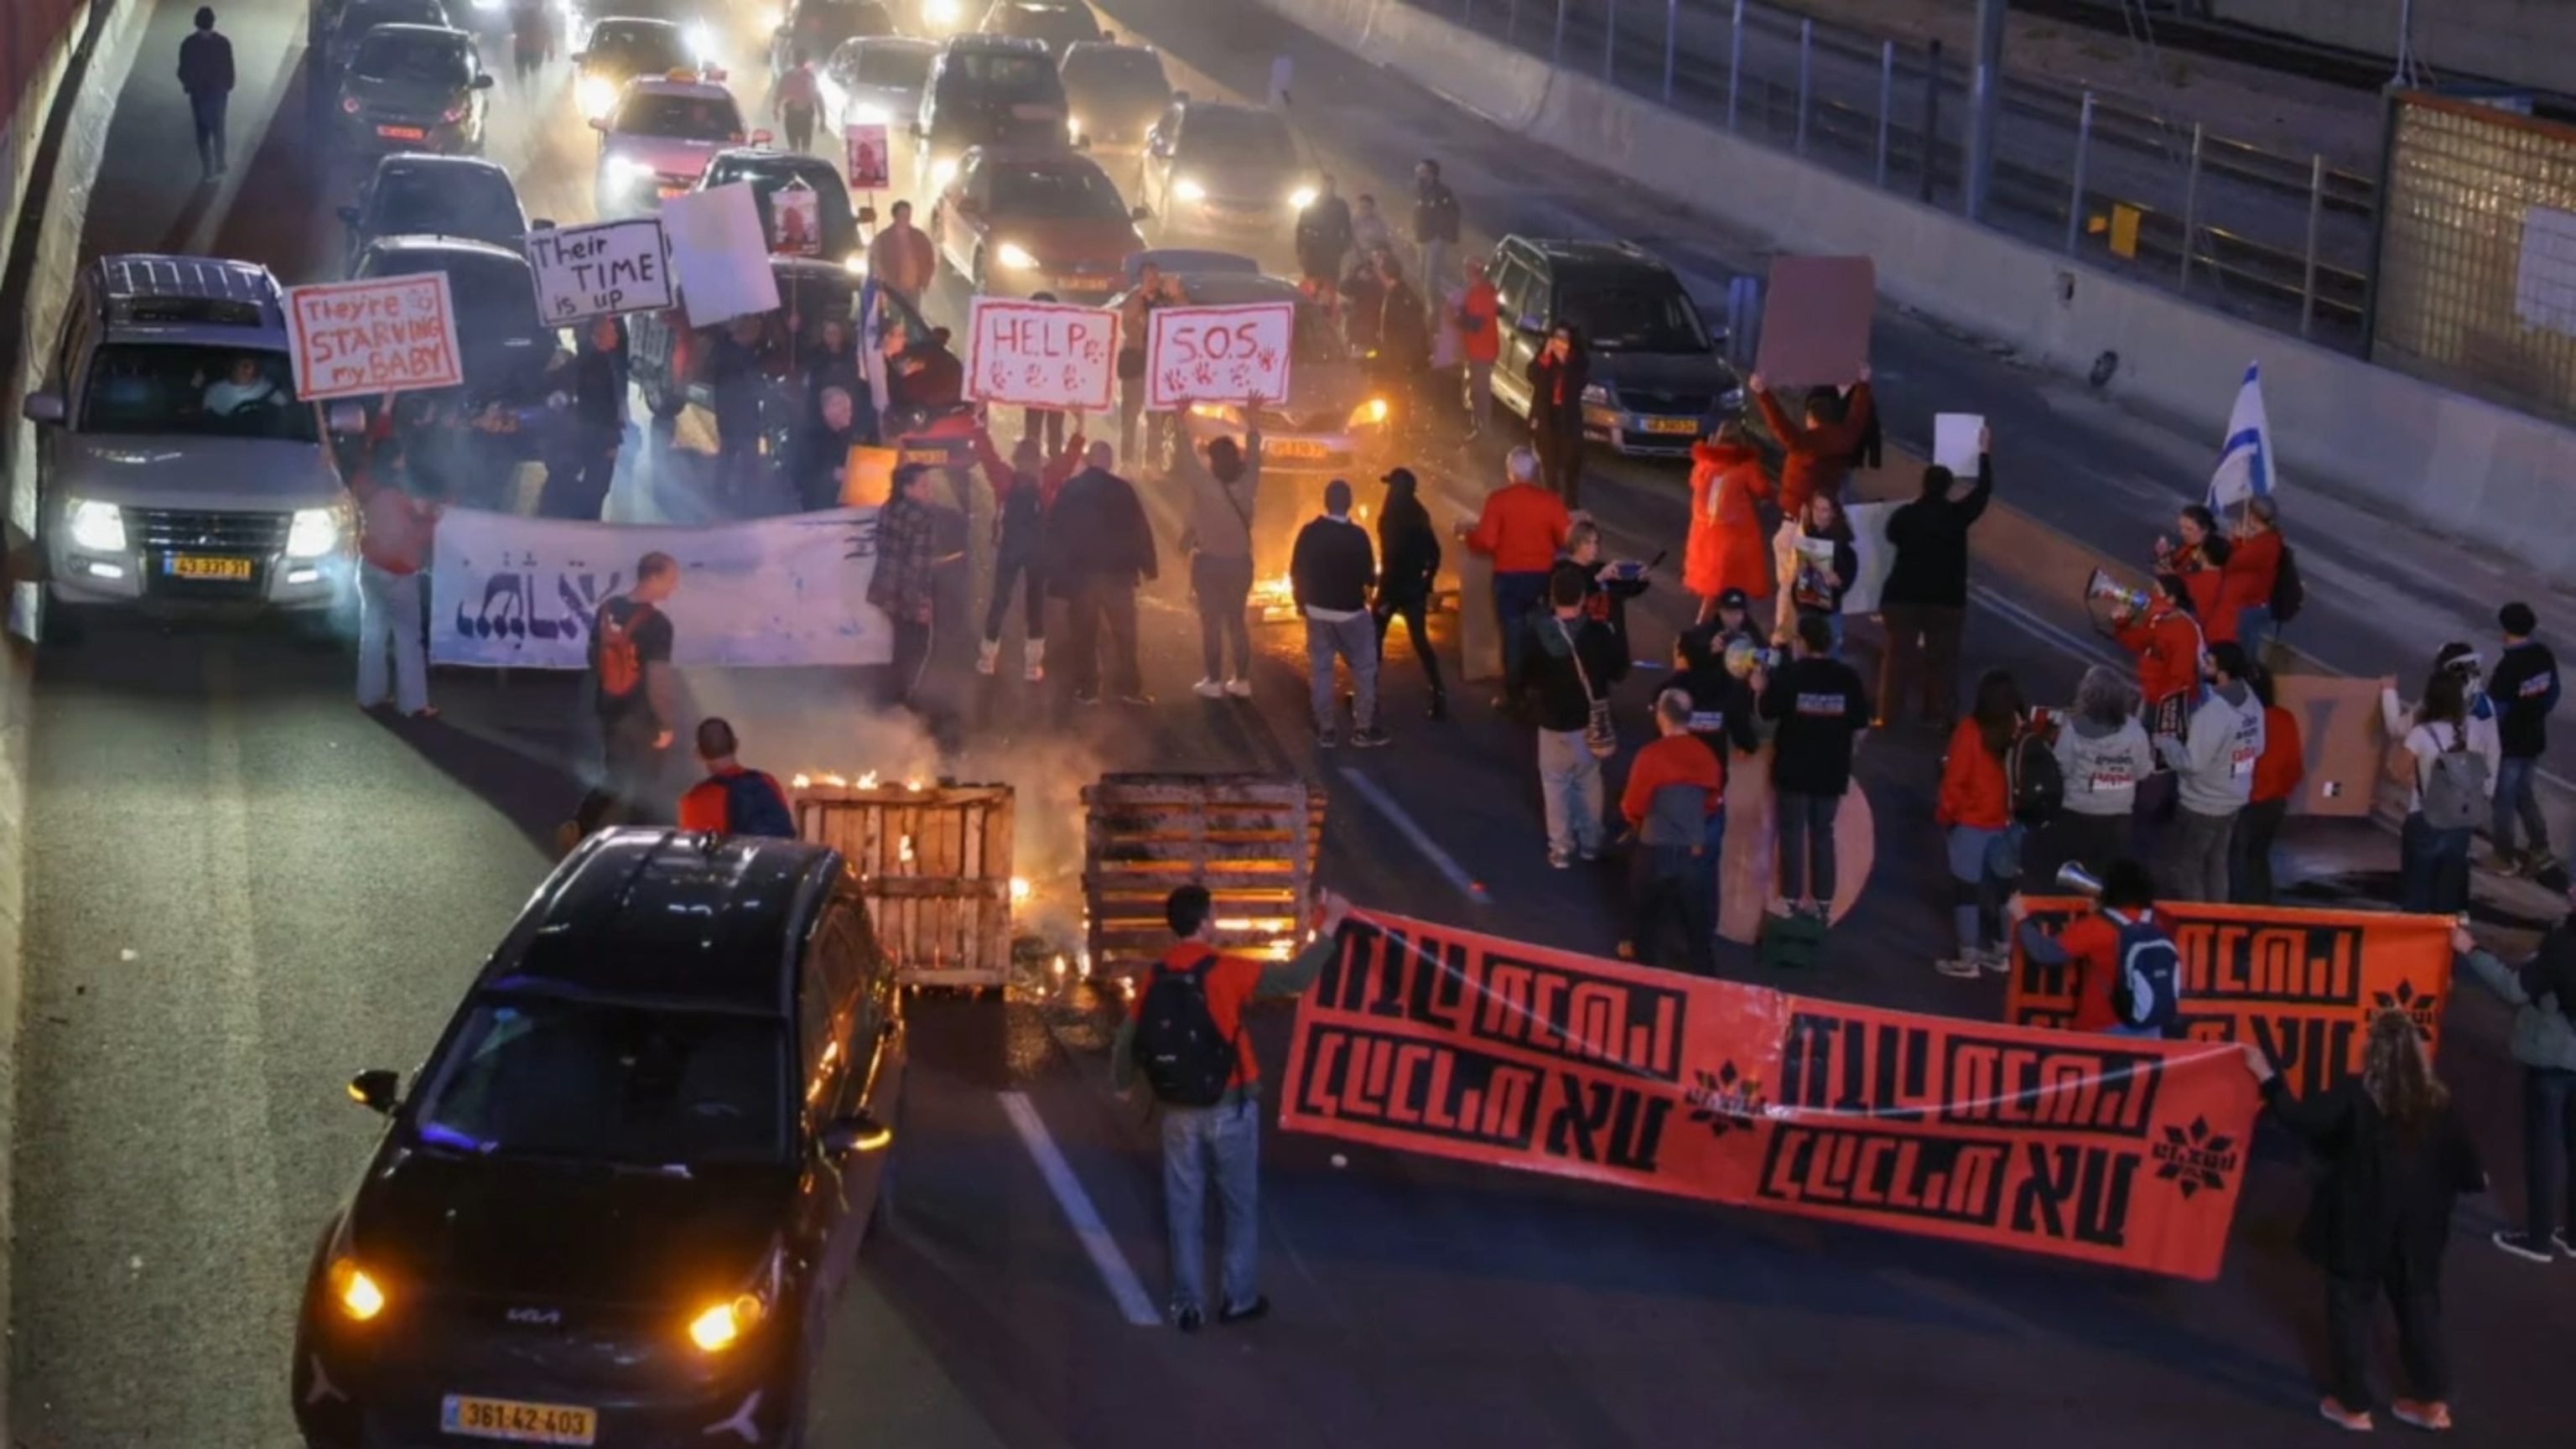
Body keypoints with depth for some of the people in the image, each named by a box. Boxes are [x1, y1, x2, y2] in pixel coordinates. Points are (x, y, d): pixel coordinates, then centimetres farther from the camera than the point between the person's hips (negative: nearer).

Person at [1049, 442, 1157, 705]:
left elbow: (1054, 530, 1)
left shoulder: (1070, 490, -1)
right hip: (1117, 571, -1)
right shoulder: (1122, 490, -6)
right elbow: (1139, 529, -5)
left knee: (1083, 633, 7)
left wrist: (1055, 568, 9)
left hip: (1079, 572, 1)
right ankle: (1128, 688, 4)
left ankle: (1086, 689, 6)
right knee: (1124, 632, 6)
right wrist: (1149, 564, 5)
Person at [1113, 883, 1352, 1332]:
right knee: (1241, 1205, 13)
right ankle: (1239, 1298, 18)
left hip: (1179, 1112, 3)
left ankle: (1189, 1305, 13)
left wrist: (1124, 1083, 27)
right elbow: (1294, 977, -17)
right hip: (1229, 1108, -3)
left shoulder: (1156, 980, -1)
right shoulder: (1226, 972, -15)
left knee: (1185, 1209, 11)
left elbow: (1126, 1043, 6)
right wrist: (1331, 926, -8)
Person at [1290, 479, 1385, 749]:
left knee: (1320, 670, 10)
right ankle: (1363, 729, 8)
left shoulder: (1309, 532, -6)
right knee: (1364, 669, 9)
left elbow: (1296, 572, 0)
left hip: (1317, 611, 3)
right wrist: (1372, 582, 13)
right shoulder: (1357, 535, -16)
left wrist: (1301, 601, 16)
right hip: (1350, 612, -3)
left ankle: (1326, 730, 10)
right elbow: (1368, 577, -11)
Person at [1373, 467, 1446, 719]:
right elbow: (1434, 554, 9)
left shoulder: (1392, 519, -16)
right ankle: (1439, 695, -1)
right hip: (1414, 587, 6)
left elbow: (1392, 559, -19)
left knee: (1374, 638, 8)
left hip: (1394, 588, -6)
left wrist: (1385, 596, -15)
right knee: (1420, 641, 9)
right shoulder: (1419, 517, 6)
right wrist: (1426, 584, 15)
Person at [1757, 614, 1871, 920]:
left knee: (1792, 831, 7)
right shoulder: (1849, 677, -1)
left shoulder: (1788, 674, -10)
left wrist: (1761, 689, 13)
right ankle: (1823, 901, 12)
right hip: (1832, 768, 3)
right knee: (1823, 832, 12)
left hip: (1793, 766, -3)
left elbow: (1768, 711, -5)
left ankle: (1791, 898, 6)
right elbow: (1860, 726, 1)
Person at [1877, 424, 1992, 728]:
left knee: (1898, 655, 7)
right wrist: (1985, 453, 18)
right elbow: (1983, 490, 4)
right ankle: (1938, 715, 11)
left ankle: (1888, 714, 7)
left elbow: (1893, 535, 15)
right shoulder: (1956, 515, -9)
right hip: (1946, 599, -1)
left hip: (1903, 596, 1)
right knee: (1942, 659, 10)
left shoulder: (1904, 515, -6)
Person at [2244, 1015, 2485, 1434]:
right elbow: (2463, 1156, 2)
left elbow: (2303, 1120, -22)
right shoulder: (2437, 1101, -6)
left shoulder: (2355, 1095, -19)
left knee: (2350, 1306, 10)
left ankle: (2354, 1405, 16)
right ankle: (2434, 1402, 23)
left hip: (2361, 1224, -4)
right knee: (2419, 1305, 17)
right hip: (2417, 1228, 4)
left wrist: (2267, 1078, -13)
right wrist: (2473, 1180, 25)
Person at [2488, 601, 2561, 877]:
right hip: (2534, 739, 7)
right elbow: (2552, 696, 8)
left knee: (2503, 798, 10)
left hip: (2509, 743, -7)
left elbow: (2495, 711, -22)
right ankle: (2540, 849, 22)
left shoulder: (2508, 666, -28)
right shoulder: (2545, 656, -5)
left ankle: (2506, 858, 20)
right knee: (2523, 792, 24)